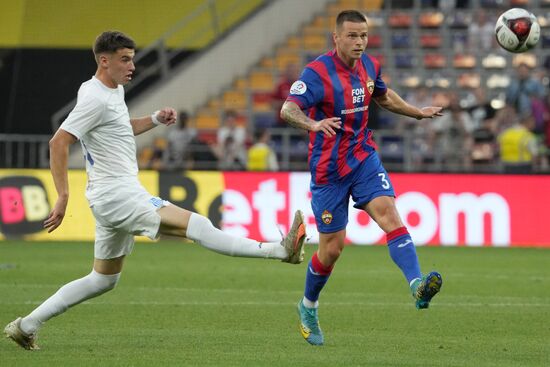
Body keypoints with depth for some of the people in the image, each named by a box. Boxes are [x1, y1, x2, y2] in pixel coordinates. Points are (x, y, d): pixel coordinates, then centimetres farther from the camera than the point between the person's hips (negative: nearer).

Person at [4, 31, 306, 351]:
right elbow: (58, 143, -20)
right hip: (117, 194, -11)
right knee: (197, 226, -16)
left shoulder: (115, 90, 15)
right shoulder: (95, 98, -15)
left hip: (120, 194, 11)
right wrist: (63, 197, -24)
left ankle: (27, 326, 17)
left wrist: (156, 119, 15)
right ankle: (279, 250, -22)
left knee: (103, 280, 17)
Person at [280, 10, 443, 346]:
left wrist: (418, 112, 23)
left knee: (389, 214, -21)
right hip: (329, 168, -4)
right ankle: (309, 308, 29)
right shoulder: (318, 72, -17)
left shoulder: (369, 66, 3)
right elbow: (288, 109, -31)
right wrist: (313, 124, -50)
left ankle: (418, 285, -37)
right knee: (332, 248, 4)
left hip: (364, 158, 4)